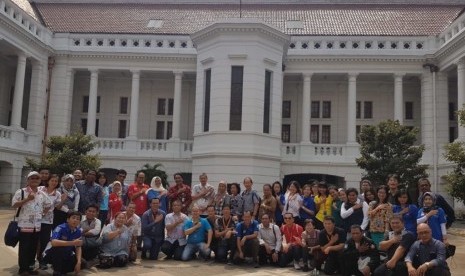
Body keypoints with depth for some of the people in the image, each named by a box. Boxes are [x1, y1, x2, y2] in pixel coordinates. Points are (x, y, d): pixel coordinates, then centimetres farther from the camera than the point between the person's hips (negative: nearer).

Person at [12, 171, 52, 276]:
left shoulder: (42, 194, 9)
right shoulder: (21, 192, -6)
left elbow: (48, 204, 21)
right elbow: (14, 205, -13)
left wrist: (42, 213, 9)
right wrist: (27, 199, -20)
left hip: (37, 225, 5)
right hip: (25, 224, -5)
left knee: (33, 247, 11)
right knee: (24, 247, 0)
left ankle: (29, 267, 22)